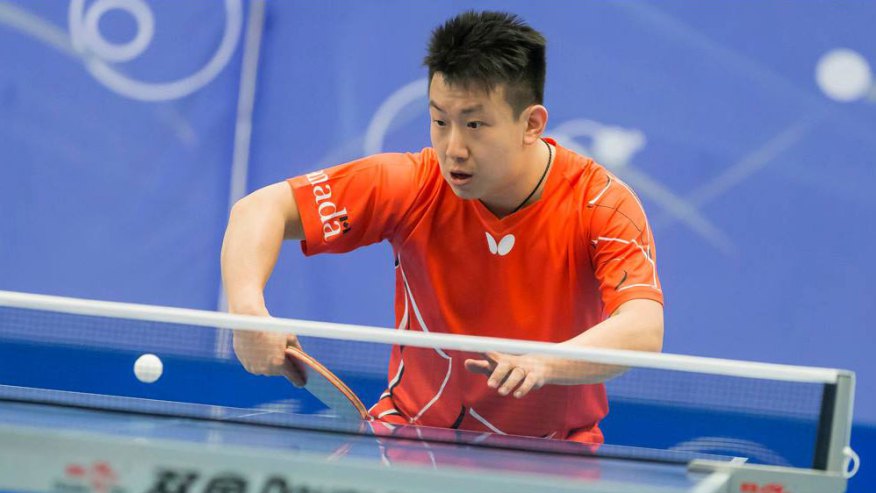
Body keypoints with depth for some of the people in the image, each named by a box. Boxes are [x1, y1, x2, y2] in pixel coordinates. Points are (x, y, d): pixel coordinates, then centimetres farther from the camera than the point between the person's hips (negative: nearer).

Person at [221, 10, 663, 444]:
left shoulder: (603, 205, -18)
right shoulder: (415, 186, -13)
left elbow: (644, 329, -33)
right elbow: (263, 209, -11)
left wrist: (544, 364, -52)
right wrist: (247, 309, -31)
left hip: (547, 459, 0)